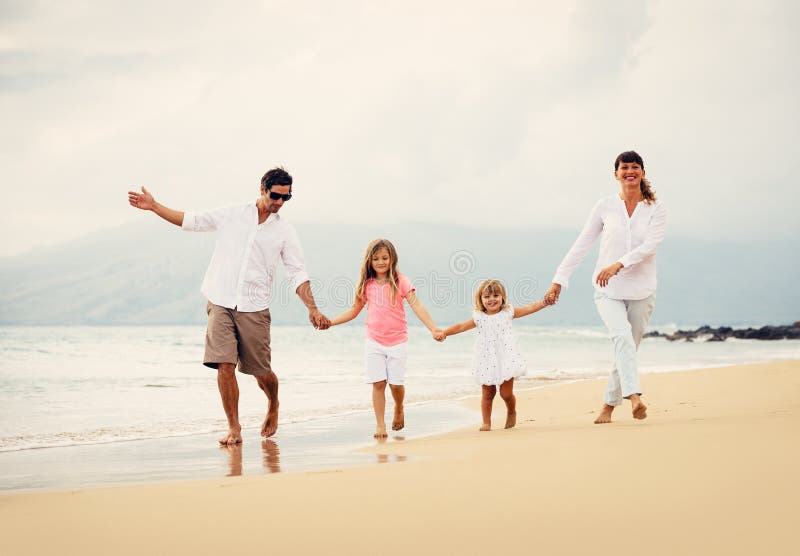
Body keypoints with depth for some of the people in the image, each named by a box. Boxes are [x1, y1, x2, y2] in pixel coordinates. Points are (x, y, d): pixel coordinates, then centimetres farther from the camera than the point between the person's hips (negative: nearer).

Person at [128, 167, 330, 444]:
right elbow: (191, 220, 14)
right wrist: (153, 206, 9)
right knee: (225, 365, -10)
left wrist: (312, 309, -7)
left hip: (254, 308, 0)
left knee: (260, 370, 4)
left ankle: (273, 406, 36)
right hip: (221, 303, 0)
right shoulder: (232, 214, 6)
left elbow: (298, 274, 3)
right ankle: (234, 429, 0)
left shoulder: (285, 231, 5)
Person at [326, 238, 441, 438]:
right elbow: (354, 310, 15)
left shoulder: (400, 281, -5)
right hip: (374, 341, 2)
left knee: (396, 383, -1)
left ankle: (399, 409, 31)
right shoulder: (367, 284, 4)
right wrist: (330, 322, 10)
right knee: (378, 383, -3)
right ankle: (380, 424, 6)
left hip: (397, 341, -2)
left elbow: (416, 306, -12)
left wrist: (433, 328, -23)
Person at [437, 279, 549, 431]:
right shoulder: (479, 318, 4)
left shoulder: (508, 313, 4)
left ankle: (511, 412, 27)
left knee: (506, 393, -3)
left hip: (505, 359, -1)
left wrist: (545, 302, -7)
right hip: (487, 360, 1)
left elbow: (530, 308, 4)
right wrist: (444, 332, -9)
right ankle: (486, 422, 14)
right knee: (487, 393, 2)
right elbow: (461, 326, 3)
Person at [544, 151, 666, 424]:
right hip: (608, 290, -1)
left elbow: (650, 245, -15)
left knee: (628, 348, 7)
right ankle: (634, 397, -37)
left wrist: (618, 265, -29)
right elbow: (581, 245, 5)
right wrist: (559, 280, 2)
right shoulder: (605, 206, 2)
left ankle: (608, 406, 22)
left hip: (641, 291, 1)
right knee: (622, 336, -25)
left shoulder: (655, 209, 0)